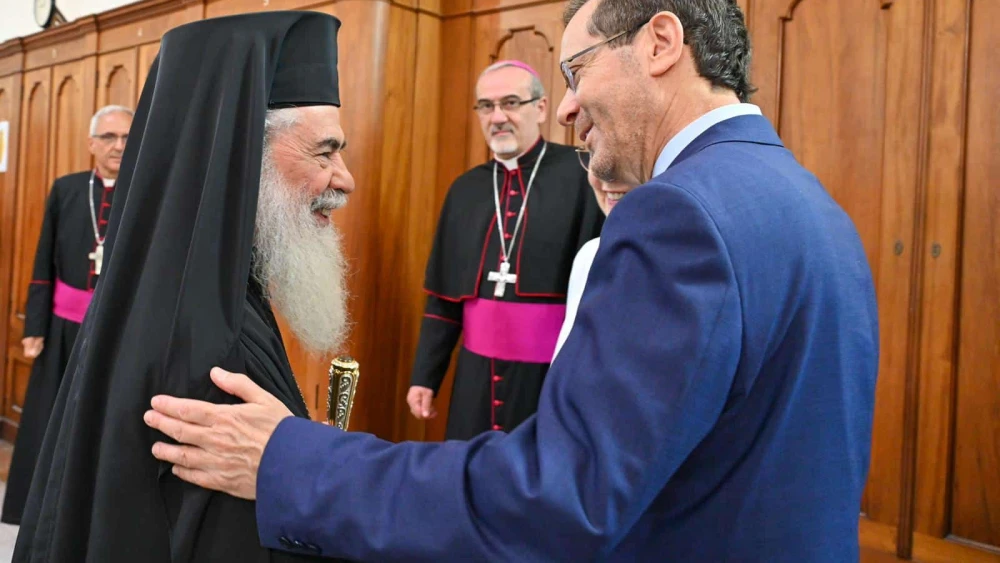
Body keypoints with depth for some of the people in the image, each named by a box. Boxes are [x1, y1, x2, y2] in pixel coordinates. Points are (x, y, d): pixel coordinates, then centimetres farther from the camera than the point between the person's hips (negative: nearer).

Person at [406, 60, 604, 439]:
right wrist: (425, 375, 11)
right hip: (477, 373, 5)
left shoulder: (582, 176, -9)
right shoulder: (465, 189, 8)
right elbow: (443, 295, 12)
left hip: (556, 374, -4)